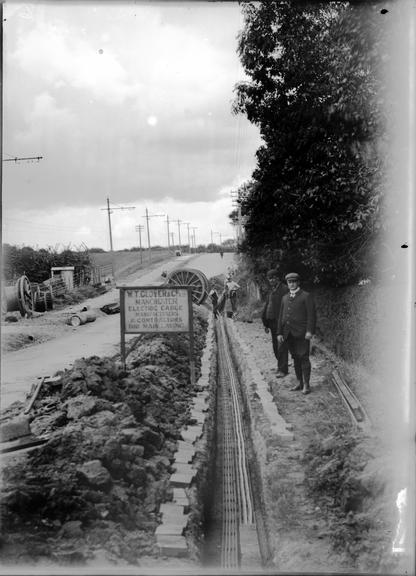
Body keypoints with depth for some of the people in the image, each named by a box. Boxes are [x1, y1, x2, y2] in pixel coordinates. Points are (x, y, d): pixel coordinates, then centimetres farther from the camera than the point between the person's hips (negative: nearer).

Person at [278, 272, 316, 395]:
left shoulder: (306, 296, -1)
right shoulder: (285, 298, 17)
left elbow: (311, 315, -7)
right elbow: (281, 316, 17)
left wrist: (310, 331, -15)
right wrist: (279, 333, 11)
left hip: (301, 333, -5)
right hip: (289, 334, 5)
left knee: (304, 358, -5)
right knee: (296, 358, 9)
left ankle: (306, 384, -1)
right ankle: (300, 382, 15)